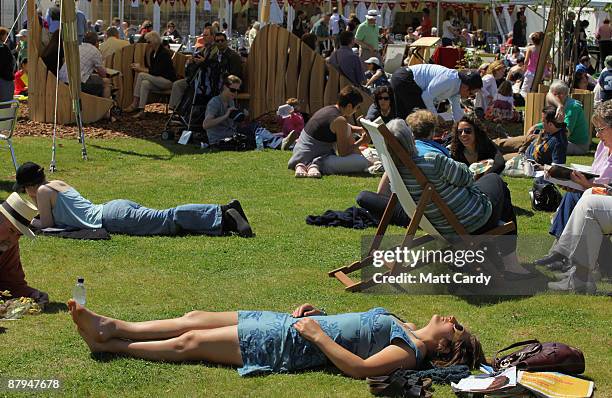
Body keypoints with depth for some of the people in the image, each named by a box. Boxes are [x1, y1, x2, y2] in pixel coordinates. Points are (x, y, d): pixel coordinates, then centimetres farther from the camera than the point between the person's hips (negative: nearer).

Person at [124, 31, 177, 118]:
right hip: (159, 80, 8)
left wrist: (141, 69, -18)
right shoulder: (153, 52, 11)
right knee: (145, 83, -22)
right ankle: (141, 111, -28)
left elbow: (157, 71, -22)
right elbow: (150, 68, 12)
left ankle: (134, 104, -19)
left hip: (168, 81, -8)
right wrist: (139, 67, -6)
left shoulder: (164, 53, -16)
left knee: (141, 75, -22)